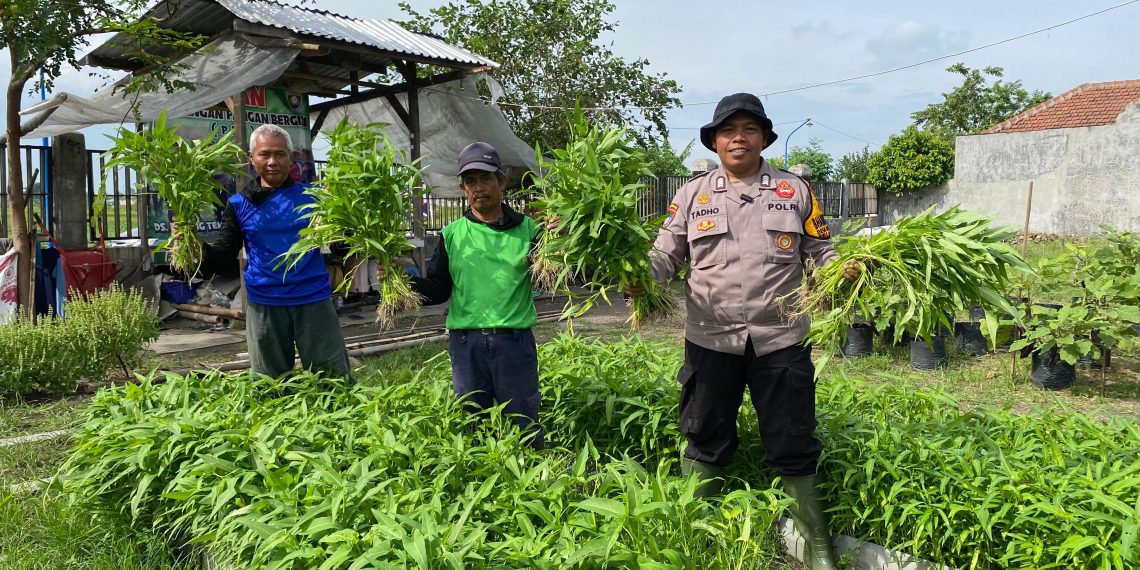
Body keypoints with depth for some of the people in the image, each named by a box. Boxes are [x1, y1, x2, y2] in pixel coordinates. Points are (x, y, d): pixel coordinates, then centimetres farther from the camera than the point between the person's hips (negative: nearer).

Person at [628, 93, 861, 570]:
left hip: (780, 339, 0)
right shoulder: (693, 194, 7)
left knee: (792, 448, 9)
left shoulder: (795, 191, 8)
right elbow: (667, 252, 6)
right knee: (706, 443, 13)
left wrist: (846, 268, -11)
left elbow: (821, 252, 10)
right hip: (711, 339, 0)